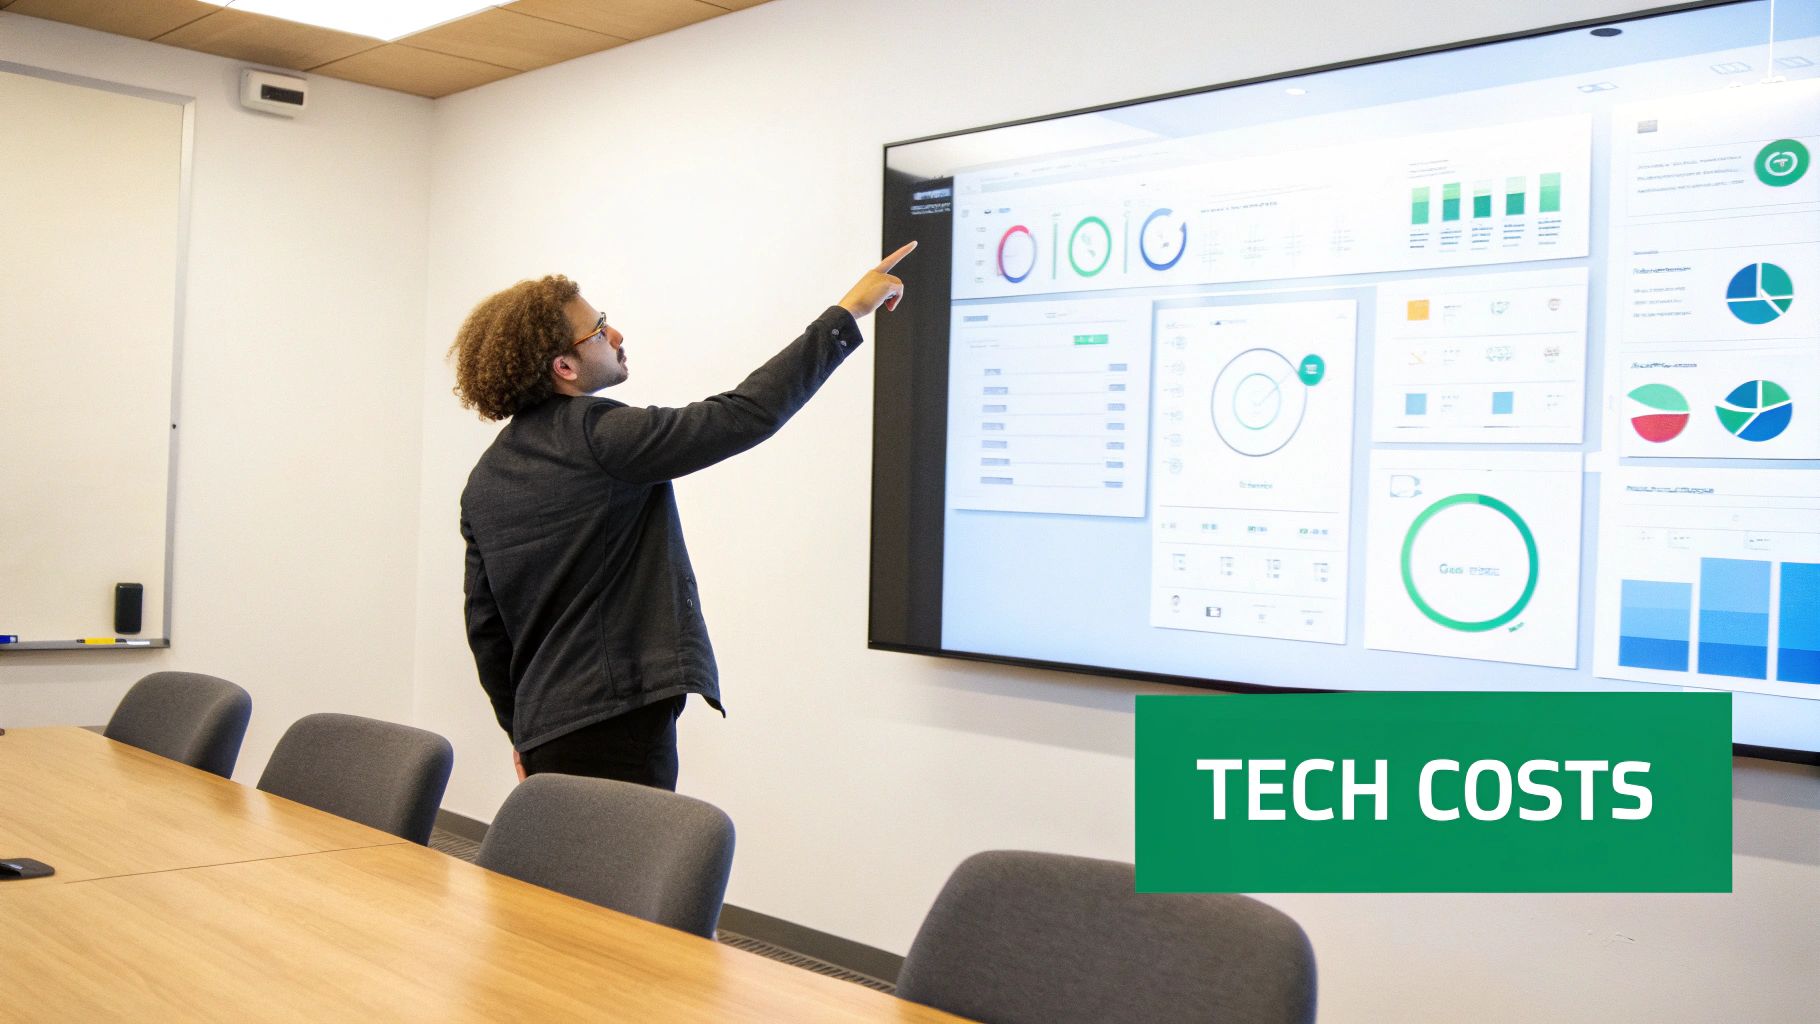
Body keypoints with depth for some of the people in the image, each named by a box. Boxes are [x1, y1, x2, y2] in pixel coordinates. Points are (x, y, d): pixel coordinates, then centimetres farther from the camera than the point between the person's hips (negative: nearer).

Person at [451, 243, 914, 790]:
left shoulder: (485, 479, 11)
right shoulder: (601, 436, -13)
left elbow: (484, 623, 15)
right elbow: (747, 413, -17)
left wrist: (519, 730, 24)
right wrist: (848, 312, -10)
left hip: (542, 729, 9)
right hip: (615, 722, -8)